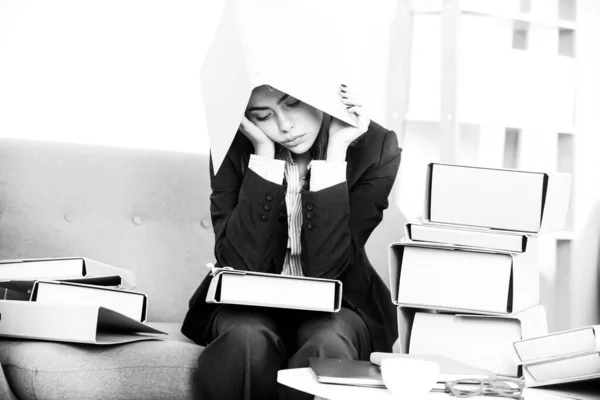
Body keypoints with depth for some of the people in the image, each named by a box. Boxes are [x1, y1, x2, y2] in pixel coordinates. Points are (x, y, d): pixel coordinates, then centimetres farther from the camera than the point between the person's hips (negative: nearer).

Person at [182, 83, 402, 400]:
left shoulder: (376, 149, -13)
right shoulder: (235, 147, -10)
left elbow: (324, 270, -21)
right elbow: (241, 265, -21)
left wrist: (335, 150, -26)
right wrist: (264, 152, -25)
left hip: (335, 305, 0)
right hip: (251, 304, 1)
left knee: (327, 348, -35)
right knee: (246, 340, -34)